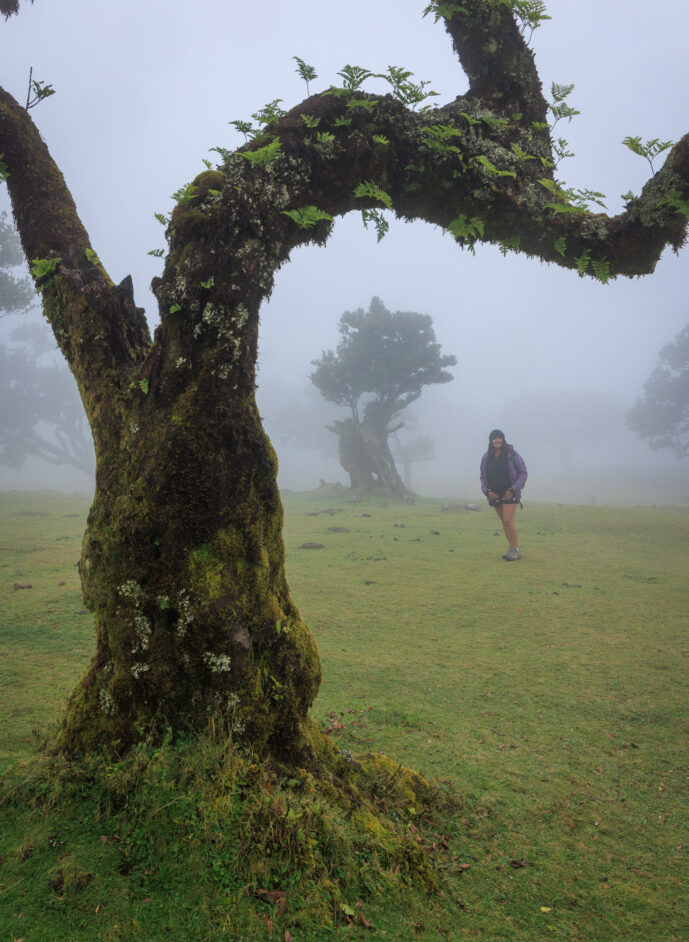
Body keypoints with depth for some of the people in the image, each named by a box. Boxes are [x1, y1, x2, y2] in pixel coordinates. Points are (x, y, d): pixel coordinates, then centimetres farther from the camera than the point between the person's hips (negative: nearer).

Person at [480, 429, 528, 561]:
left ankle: (515, 549, -1)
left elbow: (523, 472, -5)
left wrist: (513, 490, -13)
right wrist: (487, 491, -5)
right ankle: (511, 548, 16)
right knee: (504, 522, 8)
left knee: (508, 520, -12)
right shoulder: (486, 457, 6)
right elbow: (483, 477, 12)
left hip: (510, 493, -4)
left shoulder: (512, 454, -6)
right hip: (494, 494, 4)